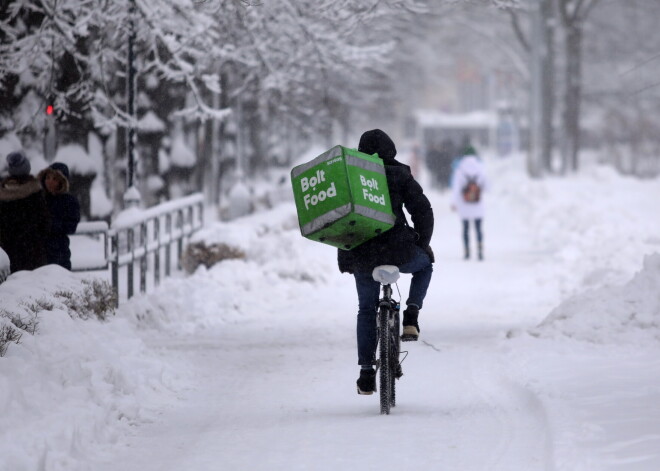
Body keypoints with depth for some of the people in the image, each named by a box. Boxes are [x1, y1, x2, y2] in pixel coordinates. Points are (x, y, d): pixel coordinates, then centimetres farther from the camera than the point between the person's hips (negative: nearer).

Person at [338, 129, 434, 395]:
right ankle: (411, 317, 9)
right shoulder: (399, 175, 0)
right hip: (398, 251, -2)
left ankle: (366, 374, 12)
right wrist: (423, 244, 9)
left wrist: (347, 247, 20)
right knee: (425, 264, 30)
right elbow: (422, 211, -3)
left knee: (366, 310, 19)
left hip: (359, 255, 3)